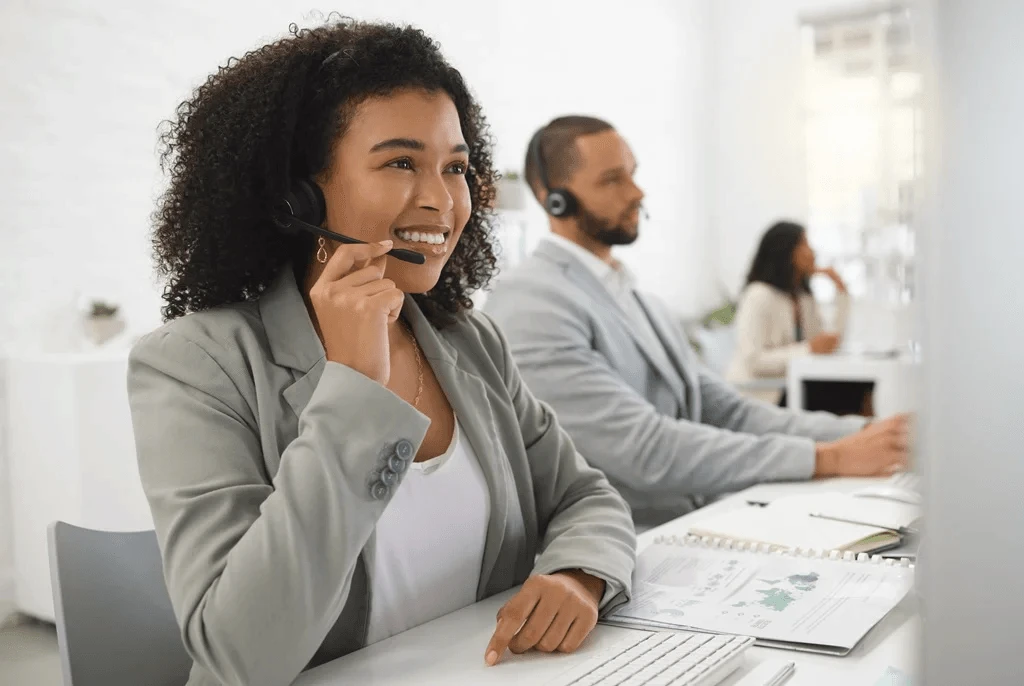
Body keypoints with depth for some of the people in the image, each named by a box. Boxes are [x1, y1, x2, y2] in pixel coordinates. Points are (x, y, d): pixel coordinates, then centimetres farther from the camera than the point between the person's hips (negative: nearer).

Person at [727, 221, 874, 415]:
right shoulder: (759, 296, -13)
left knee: (860, 387, -15)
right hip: (760, 396, -8)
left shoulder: (803, 297, 15)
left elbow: (832, 342, 7)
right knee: (852, 392, -22)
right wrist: (808, 349, -20)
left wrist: (841, 291, 8)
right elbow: (752, 360, -21)